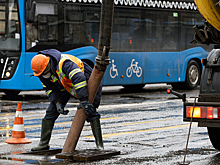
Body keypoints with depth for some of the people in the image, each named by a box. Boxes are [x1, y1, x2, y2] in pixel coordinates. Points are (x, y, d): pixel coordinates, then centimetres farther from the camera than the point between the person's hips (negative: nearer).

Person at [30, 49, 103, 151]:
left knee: (90, 111, -21)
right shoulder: (41, 73, -14)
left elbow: (79, 79, -49)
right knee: (51, 111, -2)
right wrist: (57, 103, -21)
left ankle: (99, 144, -18)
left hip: (84, 82, -7)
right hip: (65, 87, 7)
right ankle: (43, 143, 6)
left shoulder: (63, 63, -39)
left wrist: (83, 100, -53)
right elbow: (50, 89, -3)